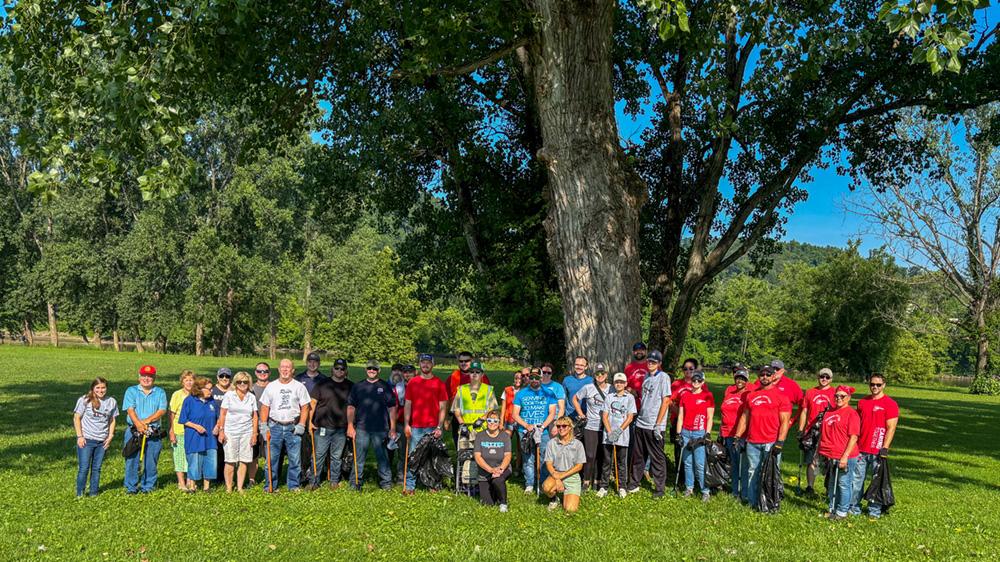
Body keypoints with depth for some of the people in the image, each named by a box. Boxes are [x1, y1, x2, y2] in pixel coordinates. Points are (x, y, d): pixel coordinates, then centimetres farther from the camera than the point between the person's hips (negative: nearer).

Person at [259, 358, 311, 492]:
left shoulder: (299, 387, 4)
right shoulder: (271, 386, 7)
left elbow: (305, 407, 4)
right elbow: (264, 407, 8)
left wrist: (301, 425, -4)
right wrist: (263, 426, -1)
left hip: (293, 427, -1)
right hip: (275, 426, 1)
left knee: (294, 459, 1)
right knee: (272, 458, 1)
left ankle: (294, 485, 12)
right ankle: (270, 485, 12)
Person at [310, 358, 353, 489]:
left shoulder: (350, 386, 7)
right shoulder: (322, 384, 3)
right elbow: (312, 403, 2)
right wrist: (310, 421, -5)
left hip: (341, 428, 1)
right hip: (323, 427, -1)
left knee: (336, 456, 9)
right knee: (319, 455, 1)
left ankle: (334, 481, 20)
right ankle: (315, 481, 9)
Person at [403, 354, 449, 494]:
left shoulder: (439, 384, 4)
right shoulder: (412, 382, 9)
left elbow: (443, 407, 2)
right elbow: (407, 404, 8)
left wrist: (439, 427, -6)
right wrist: (406, 424, -1)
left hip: (433, 427, -1)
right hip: (415, 427, 1)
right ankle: (409, 486, 4)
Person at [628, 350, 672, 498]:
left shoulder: (663, 377, -9)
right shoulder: (647, 377, 13)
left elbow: (666, 401, -13)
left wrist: (658, 424, -16)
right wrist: (639, 415, 15)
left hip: (654, 426, -7)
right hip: (641, 423, 7)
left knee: (657, 457, 2)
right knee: (638, 456, 13)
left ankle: (659, 488, 11)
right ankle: (633, 484, 24)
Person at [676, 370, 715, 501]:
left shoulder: (708, 396, 0)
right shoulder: (685, 396, 10)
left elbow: (710, 417, 0)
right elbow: (680, 416, 11)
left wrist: (707, 434, -8)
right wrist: (679, 433, 6)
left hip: (700, 433, -4)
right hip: (686, 432, 4)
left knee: (700, 464, -7)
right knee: (687, 462, 7)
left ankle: (705, 491, 2)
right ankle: (689, 487, 19)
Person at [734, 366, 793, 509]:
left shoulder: (781, 396, 0)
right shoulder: (751, 395, 14)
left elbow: (784, 421, -5)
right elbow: (745, 417, 19)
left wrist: (780, 442, -13)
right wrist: (738, 437, 14)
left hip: (772, 443, -4)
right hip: (752, 442, 5)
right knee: (752, 472, 8)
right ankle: (753, 503, 17)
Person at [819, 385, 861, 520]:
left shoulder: (852, 414, -8)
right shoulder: (829, 412, 13)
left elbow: (854, 437, -14)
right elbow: (823, 433, 22)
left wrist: (845, 456, -19)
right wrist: (819, 451, 19)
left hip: (845, 457, -7)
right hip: (830, 457, 7)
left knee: (843, 484, 1)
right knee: (831, 484, 15)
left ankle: (842, 512, 12)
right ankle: (832, 509, 27)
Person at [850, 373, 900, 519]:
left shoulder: (890, 404, -4)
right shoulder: (862, 402, 12)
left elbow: (891, 428, -9)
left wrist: (885, 448, -15)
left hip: (877, 451, -5)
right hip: (860, 449, 5)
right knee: (857, 479, 6)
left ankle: (875, 511, 12)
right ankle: (854, 508, 13)